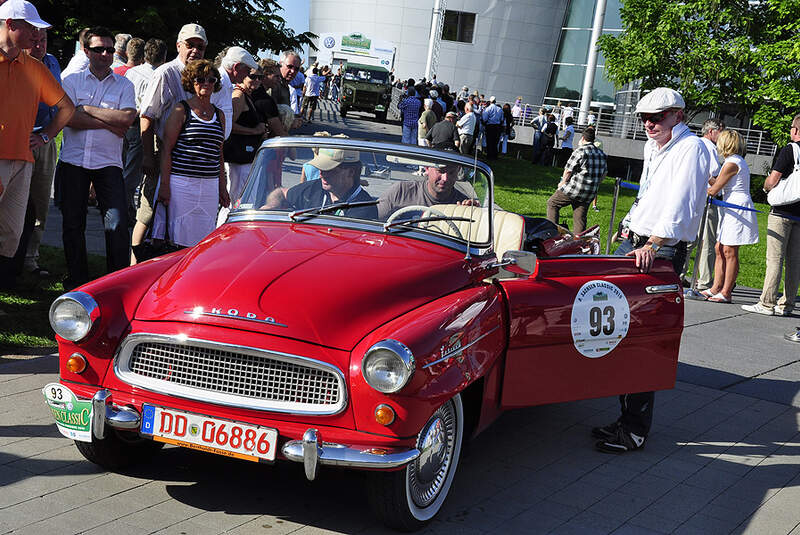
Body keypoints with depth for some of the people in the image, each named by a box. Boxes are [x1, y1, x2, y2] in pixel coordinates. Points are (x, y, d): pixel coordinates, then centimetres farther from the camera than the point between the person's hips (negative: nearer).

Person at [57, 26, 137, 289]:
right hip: (73, 160, 1)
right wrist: (108, 123, -9)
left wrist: (87, 109, -6)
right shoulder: (72, 81, 9)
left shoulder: (124, 85, 9)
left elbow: (127, 118, -8)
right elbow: (68, 118, -6)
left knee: (118, 224, -10)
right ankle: (77, 280, 16)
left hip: (108, 162, -1)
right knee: (72, 224, 4)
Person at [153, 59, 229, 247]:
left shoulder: (219, 115, 15)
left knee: (204, 238, 4)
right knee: (178, 238, -4)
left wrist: (222, 187, 17)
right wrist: (164, 186, -11)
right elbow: (167, 149, -4)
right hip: (181, 183, -5)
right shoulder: (181, 110, -1)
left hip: (210, 187, 5)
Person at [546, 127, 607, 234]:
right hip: (589, 195, 6)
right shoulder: (602, 154, 10)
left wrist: (563, 182, 6)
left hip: (573, 189, -6)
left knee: (552, 203, 13)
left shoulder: (580, 151, -12)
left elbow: (568, 170, -10)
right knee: (580, 219, 9)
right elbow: (604, 174, 19)